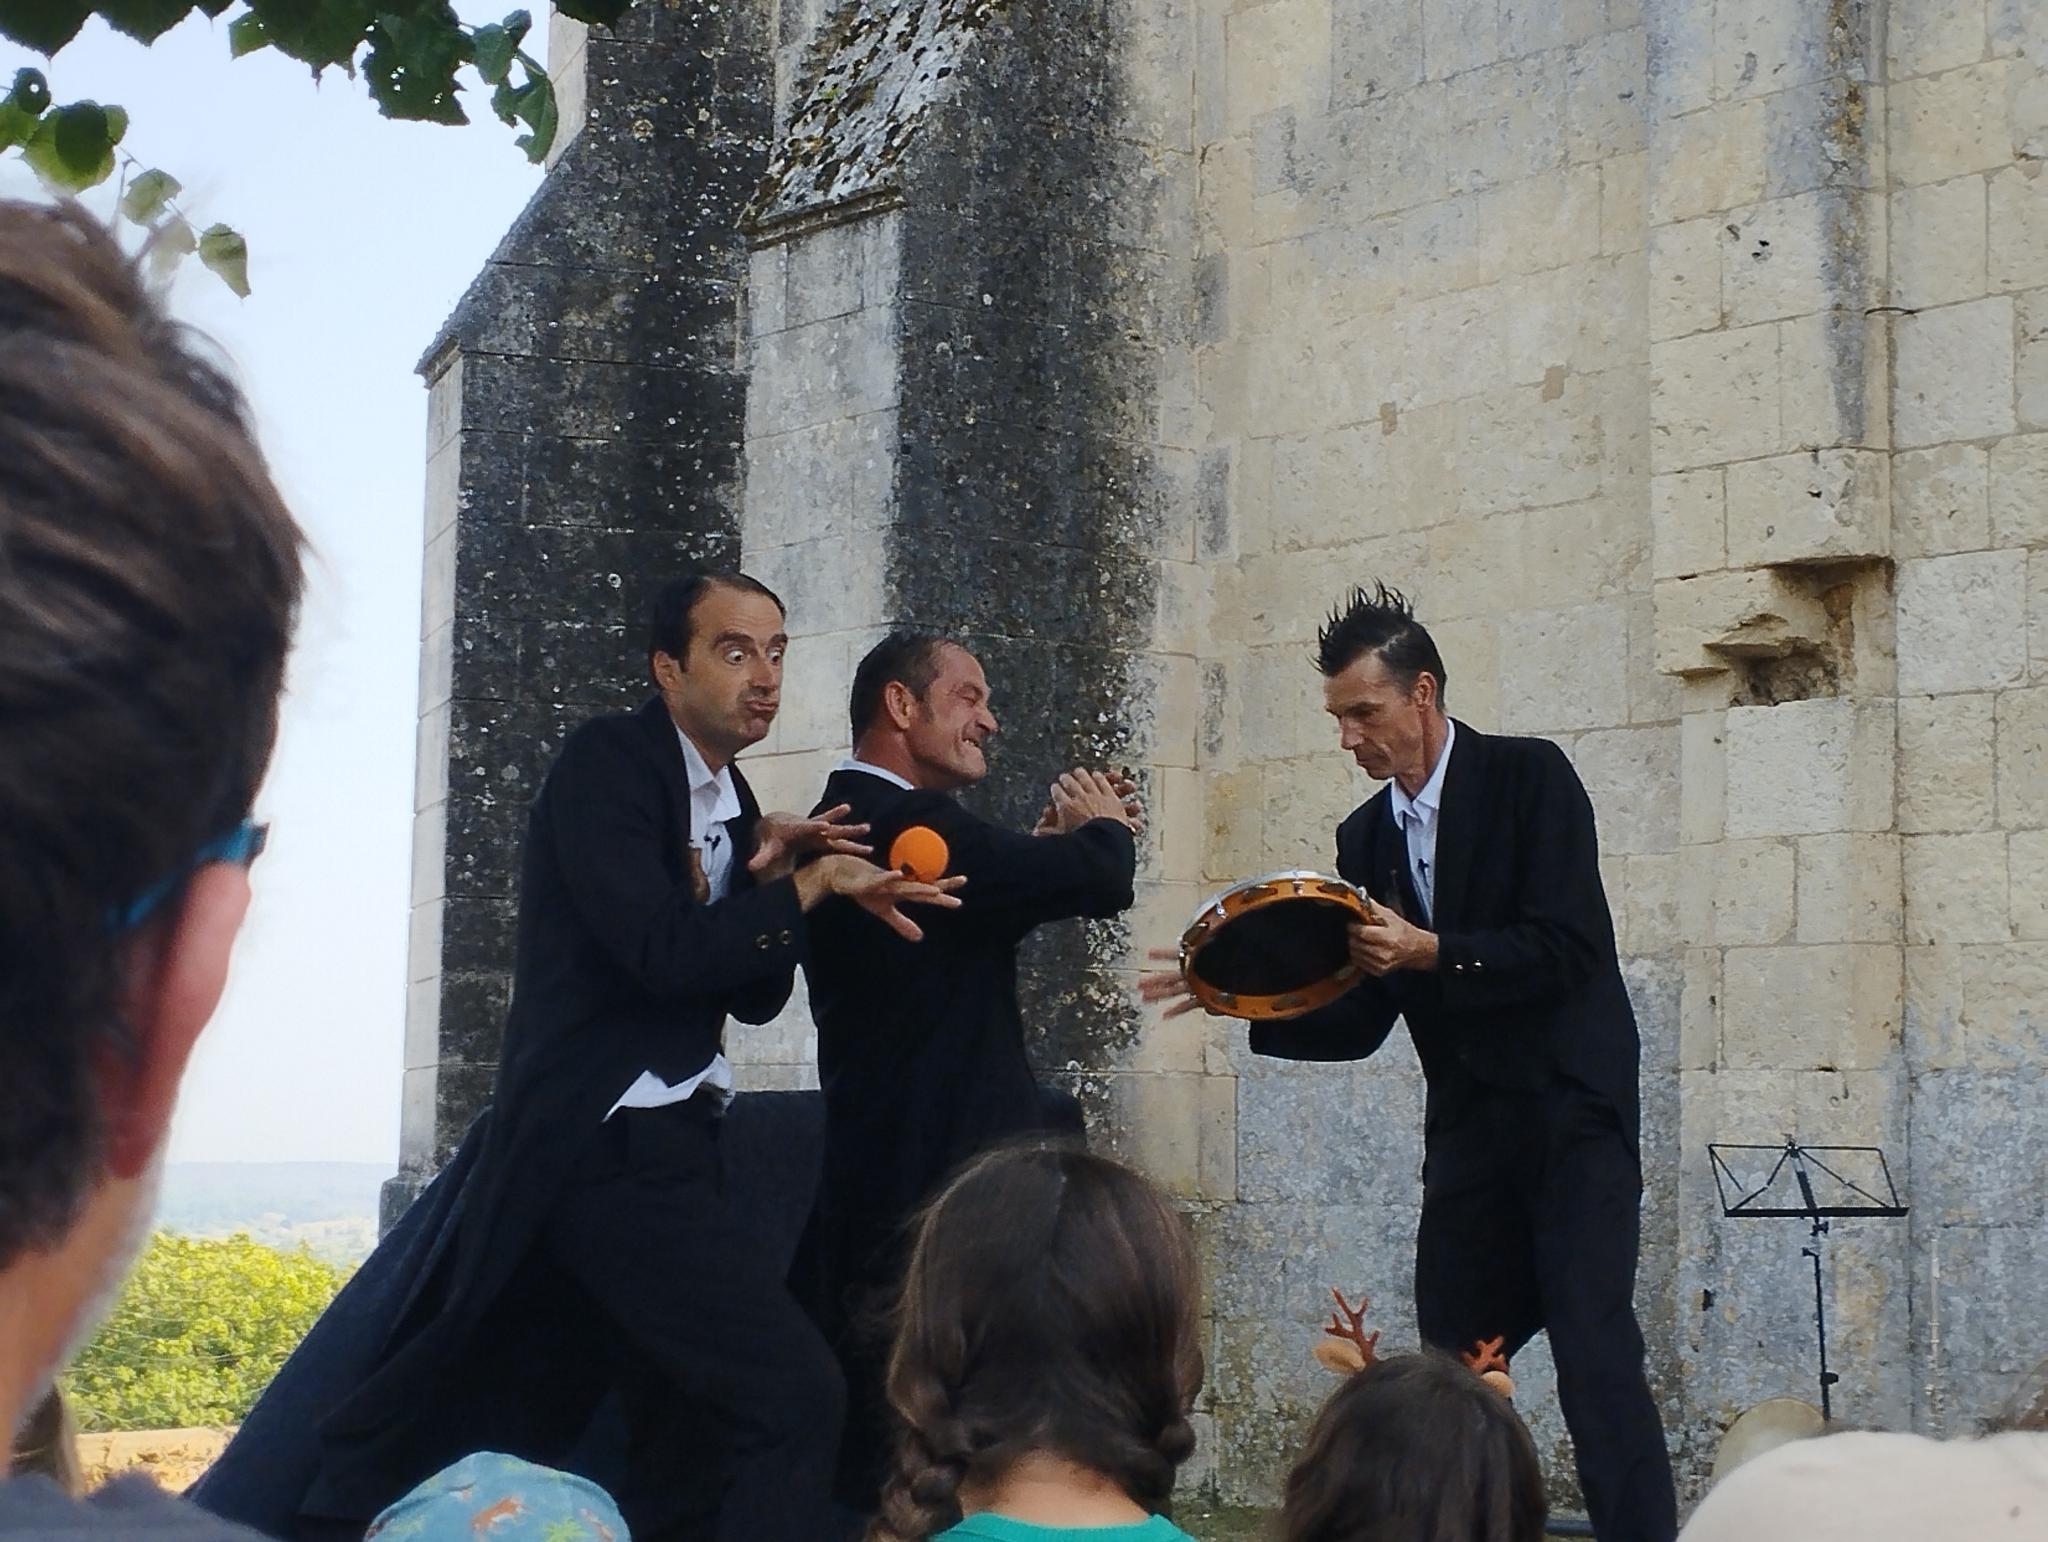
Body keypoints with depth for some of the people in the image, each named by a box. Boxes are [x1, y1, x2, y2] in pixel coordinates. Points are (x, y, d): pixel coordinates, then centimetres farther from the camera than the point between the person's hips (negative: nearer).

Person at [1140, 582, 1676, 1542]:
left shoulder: (1529, 778, -6)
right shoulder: (1365, 837, 10)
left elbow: (1566, 950, -15)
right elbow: (1355, 1023, 9)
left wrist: (1431, 953, -25)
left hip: (1572, 1115, -6)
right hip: (1468, 1135, 6)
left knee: (1594, 1351, -15)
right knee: (1447, 1364, 5)